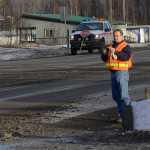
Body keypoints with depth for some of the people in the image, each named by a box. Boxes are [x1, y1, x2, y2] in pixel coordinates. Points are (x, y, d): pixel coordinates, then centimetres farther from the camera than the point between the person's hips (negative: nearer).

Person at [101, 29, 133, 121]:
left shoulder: (125, 47, -7)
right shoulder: (111, 46, 15)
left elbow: (126, 56, -26)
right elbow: (105, 59, 14)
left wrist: (115, 52, -36)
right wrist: (104, 53, -8)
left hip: (122, 72, -8)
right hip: (113, 73, 8)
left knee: (123, 95, -12)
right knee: (116, 96, 12)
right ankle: (121, 113, 22)